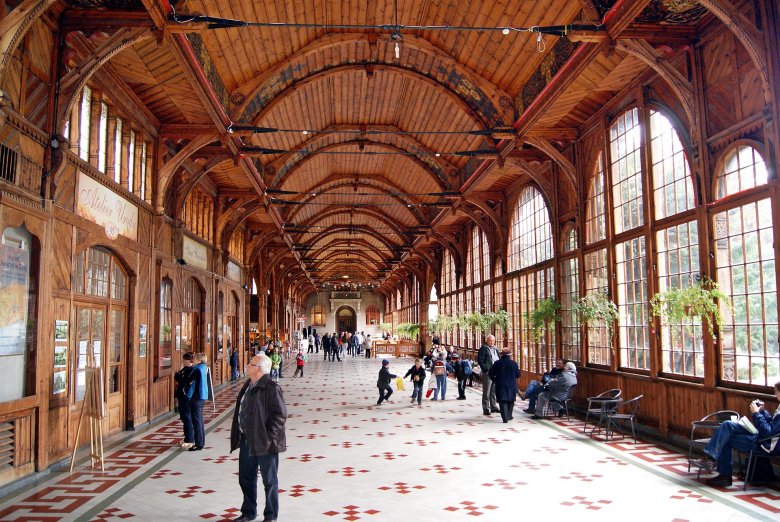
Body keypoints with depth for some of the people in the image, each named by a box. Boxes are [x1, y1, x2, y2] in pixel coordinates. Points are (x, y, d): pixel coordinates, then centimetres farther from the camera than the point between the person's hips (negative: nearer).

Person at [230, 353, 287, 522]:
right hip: (247, 441, 8)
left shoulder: (272, 388, -18)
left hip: (265, 443, -8)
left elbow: (280, 415, -19)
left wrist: (269, 438, -19)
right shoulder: (248, 386, 9)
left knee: (269, 481, 8)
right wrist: (239, 436, 12)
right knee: (246, 478, 19)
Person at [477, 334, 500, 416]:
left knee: (494, 391, 14)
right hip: (487, 373, -7)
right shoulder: (483, 349, -7)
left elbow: (498, 360, 24)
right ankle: (486, 409, 1)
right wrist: (485, 369, -21)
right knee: (486, 392, -4)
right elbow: (480, 360, -14)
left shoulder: (495, 349, 17)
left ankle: (493, 407, 24)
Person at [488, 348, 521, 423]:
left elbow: (490, 373, 0)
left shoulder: (497, 363, -4)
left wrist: (494, 380, 16)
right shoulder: (513, 363, -5)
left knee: (503, 401, 0)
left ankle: (505, 417, -10)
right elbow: (518, 375, -1)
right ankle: (509, 416, 26)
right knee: (510, 401, 19)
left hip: (500, 385, -1)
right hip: (511, 386, 1)